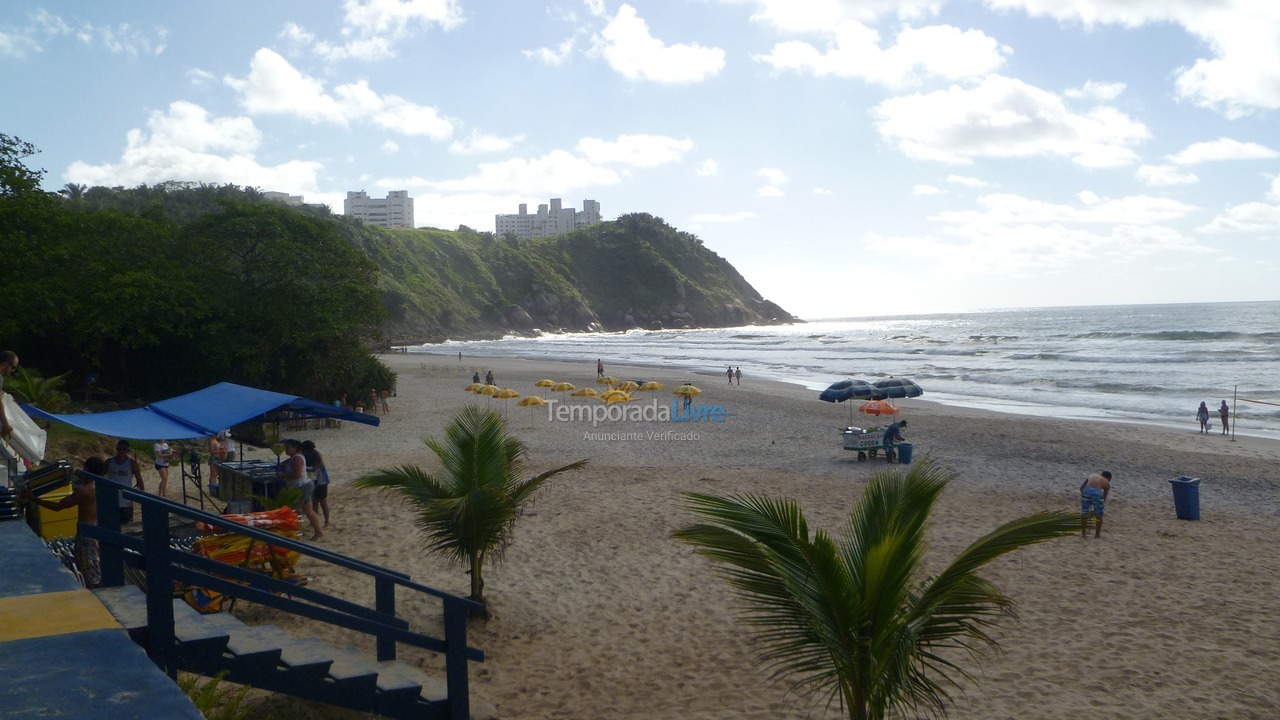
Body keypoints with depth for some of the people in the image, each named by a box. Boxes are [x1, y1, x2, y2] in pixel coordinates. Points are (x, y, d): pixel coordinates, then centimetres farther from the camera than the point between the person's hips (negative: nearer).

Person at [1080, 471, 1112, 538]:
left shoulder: (1092, 475, 30)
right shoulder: (1107, 483, 23)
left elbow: (1081, 487, 20)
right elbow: (1104, 497, 21)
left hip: (1086, 490, 2)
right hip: (1097, 492, -2)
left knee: (1084, 514, 16)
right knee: (1099, 515, 17)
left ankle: (1083, 533, 22)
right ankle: (1097, 534, 25)